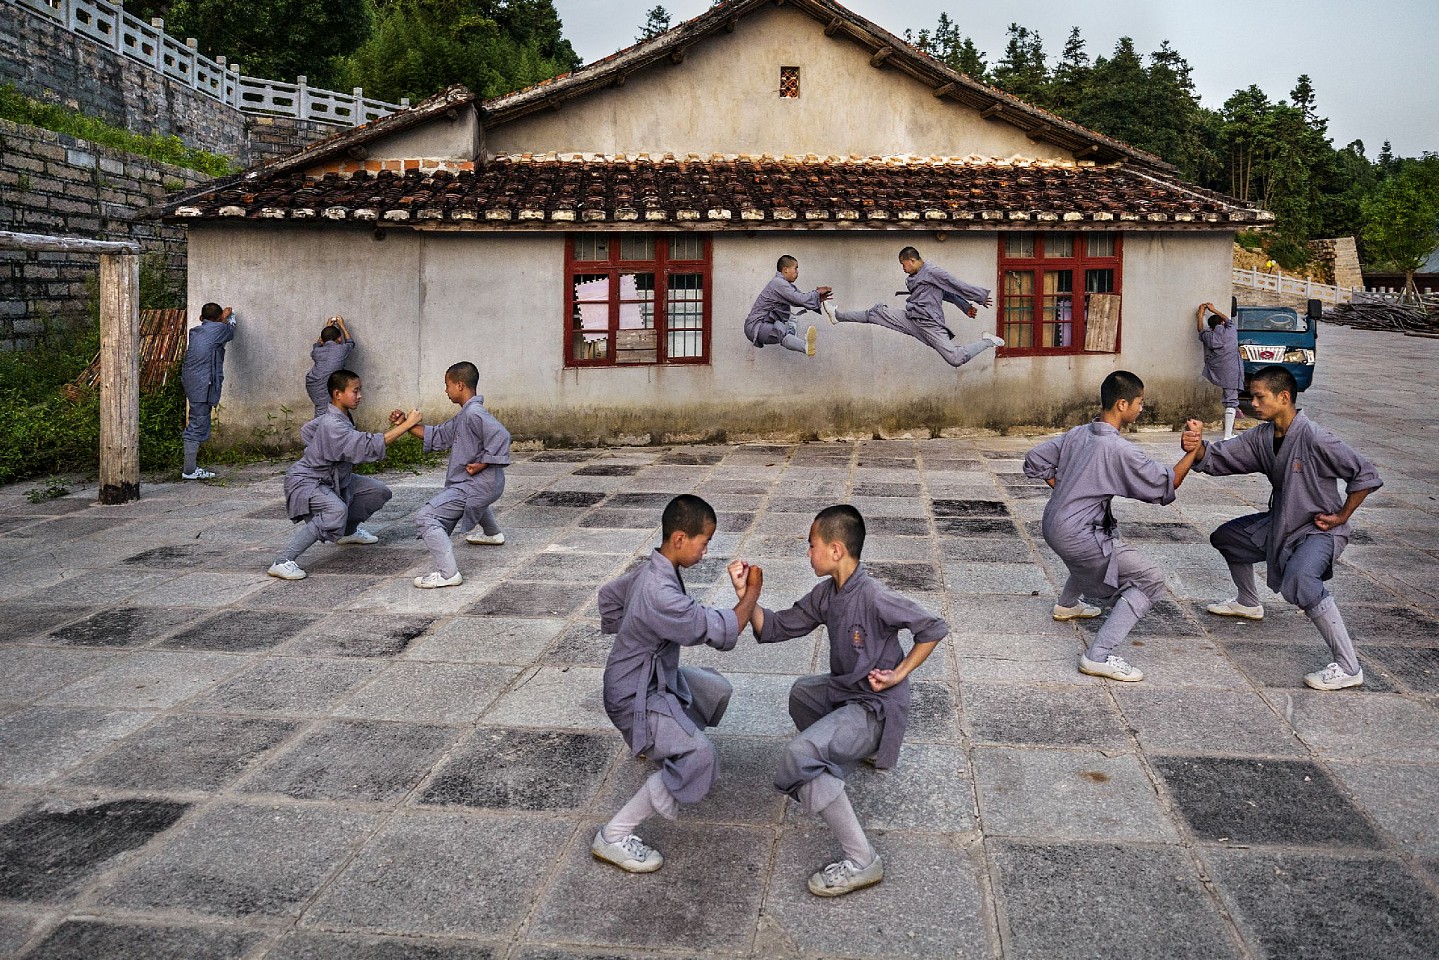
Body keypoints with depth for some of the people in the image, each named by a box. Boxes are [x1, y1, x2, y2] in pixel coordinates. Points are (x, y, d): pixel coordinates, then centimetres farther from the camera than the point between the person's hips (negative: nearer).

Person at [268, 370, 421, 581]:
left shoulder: (336, 417, 1)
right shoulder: (332, 426, -30)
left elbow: (306, 430, 18)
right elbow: (370, 446, -38)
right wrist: (407, 424, -36)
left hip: (334, 478, 10)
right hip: (306, 482, -10)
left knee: (379, 492, 8)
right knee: (336, 511, -38)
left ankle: (348, 531, 33)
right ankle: (282, 562, -32)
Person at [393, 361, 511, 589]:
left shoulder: (474, 413, -19)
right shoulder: (463, 416, 13)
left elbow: (500, 436, -30)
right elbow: (439, 436, 17)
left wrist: (483, 464, -25)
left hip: (478, 484, -11)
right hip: (483, 484, 11)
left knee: (426, 517, -18)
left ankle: (448, 573, -23)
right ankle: (492, 534, 64)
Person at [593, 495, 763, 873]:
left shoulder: (650, 570, -3)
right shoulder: (661, 593, -34)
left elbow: (608, 594, 15)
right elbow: (723, 632, -30)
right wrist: (751, 592, -15)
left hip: (657, 675, 10)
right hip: (636, 697, -10)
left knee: (718, 690, 24)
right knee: (698, 756, -25)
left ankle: (654, 742, 44)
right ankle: (613, 837, -16)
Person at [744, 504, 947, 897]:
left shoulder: (873, 597, -25)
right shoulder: (825, 595, -1)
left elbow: (933, 628, -16)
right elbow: (775, 628, 4)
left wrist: (899, 674, -19)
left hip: (876, 704, -10)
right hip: (844, 690, 10)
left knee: (800, 756, -29)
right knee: (801, 691, 36)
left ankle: (861, 860, -24)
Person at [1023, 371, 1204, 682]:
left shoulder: (1077, 434, 4)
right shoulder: (1120, 450, -20)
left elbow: (1034, 461, 13)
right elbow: (1166, 486, -14)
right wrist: (1193, 449, -11)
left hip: (1053, 525, 9)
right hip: (1076, 536, -9)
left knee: (1105, 541, 39)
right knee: (1151, 579, -5)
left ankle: (1067, 605, 55)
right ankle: (1099, 656, -12)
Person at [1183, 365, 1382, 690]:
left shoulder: (1315, 439, -26)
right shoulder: (1262, 437, -3)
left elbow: (1366, 475, -19)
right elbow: (1220, 459, -5)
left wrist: (1342, 516, -15)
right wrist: (1198, 448, -27)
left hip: (1318, 530, -9)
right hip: (1280, 523, 9)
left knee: (1299, 581, -36)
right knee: (1226, 537, 23)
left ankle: (1348, 667, -29)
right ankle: (1248, 603, 47)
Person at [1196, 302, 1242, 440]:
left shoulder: (1208, 336, 5)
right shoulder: (1231, 330, 5)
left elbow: (1201, 330, 29)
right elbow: (1228, 320, 29)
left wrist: (1201, 314, 42)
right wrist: (1214, 310, 39)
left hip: (1214, 373, 1)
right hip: (1231, 372, -1)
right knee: (1231, 402, -3)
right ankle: (1228, 435, -7)